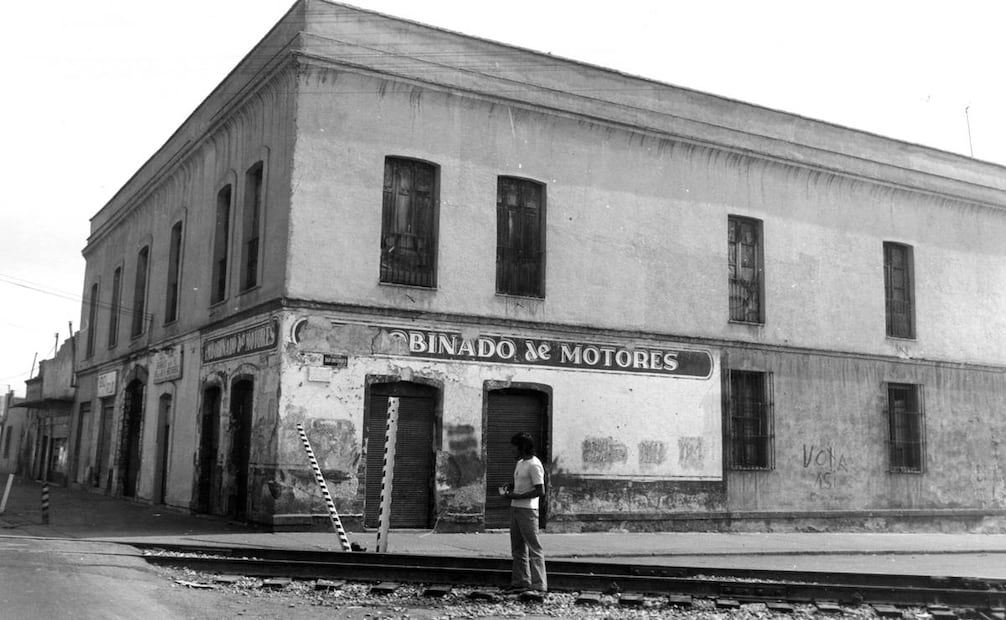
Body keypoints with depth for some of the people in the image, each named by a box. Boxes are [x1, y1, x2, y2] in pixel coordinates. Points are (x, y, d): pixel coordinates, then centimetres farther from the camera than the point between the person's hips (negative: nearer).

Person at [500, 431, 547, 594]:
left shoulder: (534, 465, -14)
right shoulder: (520, 463, 16)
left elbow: (540, 491, -18)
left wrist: (516, 496, -19)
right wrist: (509, 487, 7)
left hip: (527, 510, -10)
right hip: (515, 508, 10)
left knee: (533, 547, -6)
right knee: (518, 548, 12)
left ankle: (539, 585, -4)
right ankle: (520, 582, 18)